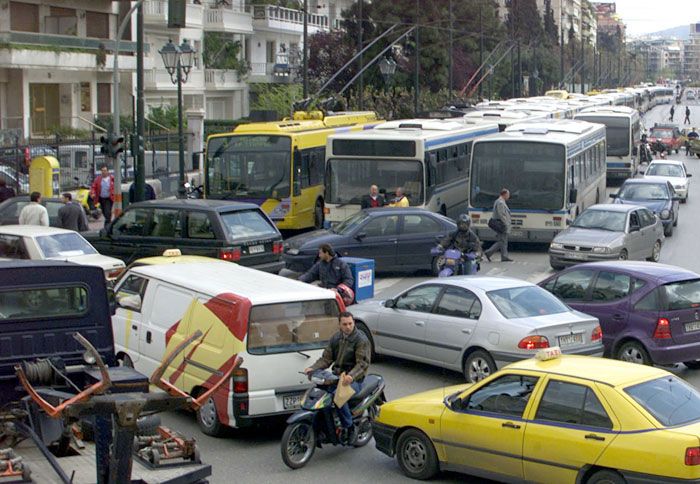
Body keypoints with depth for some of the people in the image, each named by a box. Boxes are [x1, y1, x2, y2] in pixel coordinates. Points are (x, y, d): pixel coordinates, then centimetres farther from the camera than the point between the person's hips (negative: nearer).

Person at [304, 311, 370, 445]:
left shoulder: (361, 339, -8)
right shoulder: (336, 338, 12)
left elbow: (363, 363, -17)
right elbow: (326, 358, 11)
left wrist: (351, 376, -35)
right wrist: (313, 368, -7)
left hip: (354, 379, -7)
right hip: (336, 375, 7)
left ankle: (350, 427, -17)